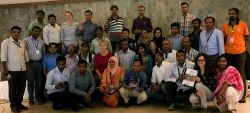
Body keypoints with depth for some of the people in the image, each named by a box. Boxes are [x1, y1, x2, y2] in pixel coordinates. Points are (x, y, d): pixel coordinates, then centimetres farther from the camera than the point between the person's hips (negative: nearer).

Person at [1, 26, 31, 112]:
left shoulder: (22, 43, 14)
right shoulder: (6, 42, -2)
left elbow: (26, 56, 17)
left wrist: (28, 67, 15)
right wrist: (5, 69, -13)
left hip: (22, 69, 5)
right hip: (12, 70, -5)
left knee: (21, 87, 9)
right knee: (12, 88, 3)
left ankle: (19, 103, 23)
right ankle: (13, 105, 14)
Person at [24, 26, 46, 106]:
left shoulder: (41, 41, 14)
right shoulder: (26, 40, 2)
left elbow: (44, 53, 18)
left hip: (39, 63, 3)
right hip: (30, 63, -3)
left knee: (39, 81, 6)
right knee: (31, 81, 0)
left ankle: (38, 97, 19)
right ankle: (31, 99, 9)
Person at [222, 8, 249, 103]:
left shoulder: (243, 24, 3)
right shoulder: (225, 26, 9)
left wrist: (245, 47, -4)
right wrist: (223, 47, 3)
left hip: (240, 52, -3)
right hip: (228, 52, 3)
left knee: (241, 74, 0)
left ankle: (242, 95, 6)